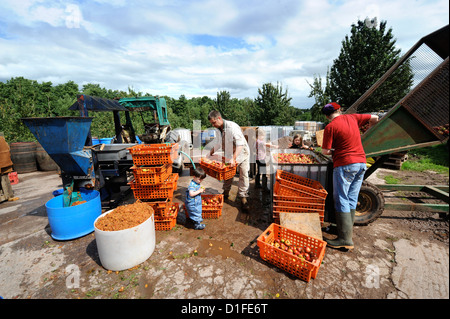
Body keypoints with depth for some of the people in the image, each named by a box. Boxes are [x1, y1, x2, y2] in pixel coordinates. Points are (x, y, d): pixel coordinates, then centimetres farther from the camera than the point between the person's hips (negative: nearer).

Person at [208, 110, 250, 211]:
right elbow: (219, 142, 13)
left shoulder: (232, 126, -29)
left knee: (243, 175, -3)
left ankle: (243, 197, 9)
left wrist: (233, 158, -42)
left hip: (242, 153, -6)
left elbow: (240, 144, -35)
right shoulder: (219, 128, -3)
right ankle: (226, 193, 30)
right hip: (228, 154, 7)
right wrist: (212, 151, 11)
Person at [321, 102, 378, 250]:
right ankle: (348, 228, 25)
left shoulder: (330, 127, -10)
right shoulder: (352, 117, 9)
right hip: (361, 162, 7)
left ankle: (345, 239, 0)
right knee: (352, 199, 14)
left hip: (345, 165, -7)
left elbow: (325, 151, -12)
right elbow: (374, 118, 21)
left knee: (341, 200, -3)